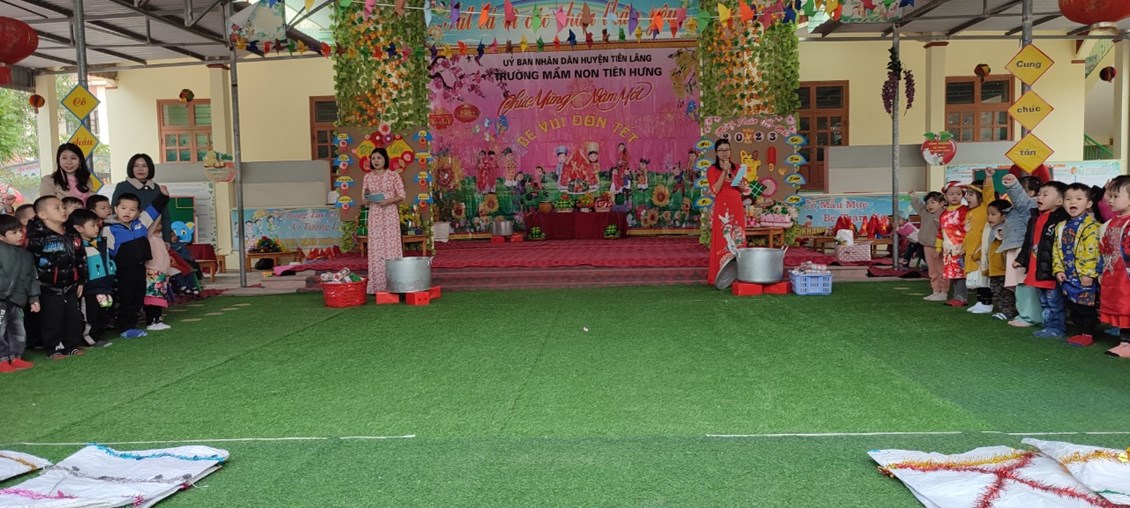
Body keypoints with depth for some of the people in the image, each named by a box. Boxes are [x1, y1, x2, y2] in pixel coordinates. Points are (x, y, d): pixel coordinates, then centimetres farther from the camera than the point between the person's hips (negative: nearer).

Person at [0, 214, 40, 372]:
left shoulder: (26, 255, 14)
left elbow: (31, 278, 18)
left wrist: (34, 298, 16)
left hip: (16, 301, 7)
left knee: (19, 332, 13)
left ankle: (16, 357, 25)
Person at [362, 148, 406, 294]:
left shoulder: (393, 175, 0)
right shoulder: (368, 177, 8)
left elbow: (401, 196, -2)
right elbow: (364, 201, 11)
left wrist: (388, 201, -17)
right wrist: (368, 197, -11)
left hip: (390, 214, -3)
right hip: (374, 216, 3)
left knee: (391, 246, -3)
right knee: (375, 249, 1)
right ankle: (377, 285, 4)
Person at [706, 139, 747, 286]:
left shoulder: (736, 168, 13)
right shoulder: (712, 170, 0)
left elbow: (743, 189, 16)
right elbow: (715, 190, -14)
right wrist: (724, 171, -15)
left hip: (737, 207, 5)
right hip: (722, 208, -5)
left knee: (738, 240, 3)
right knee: (722, 241, -5)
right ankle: (720, 276, -2)